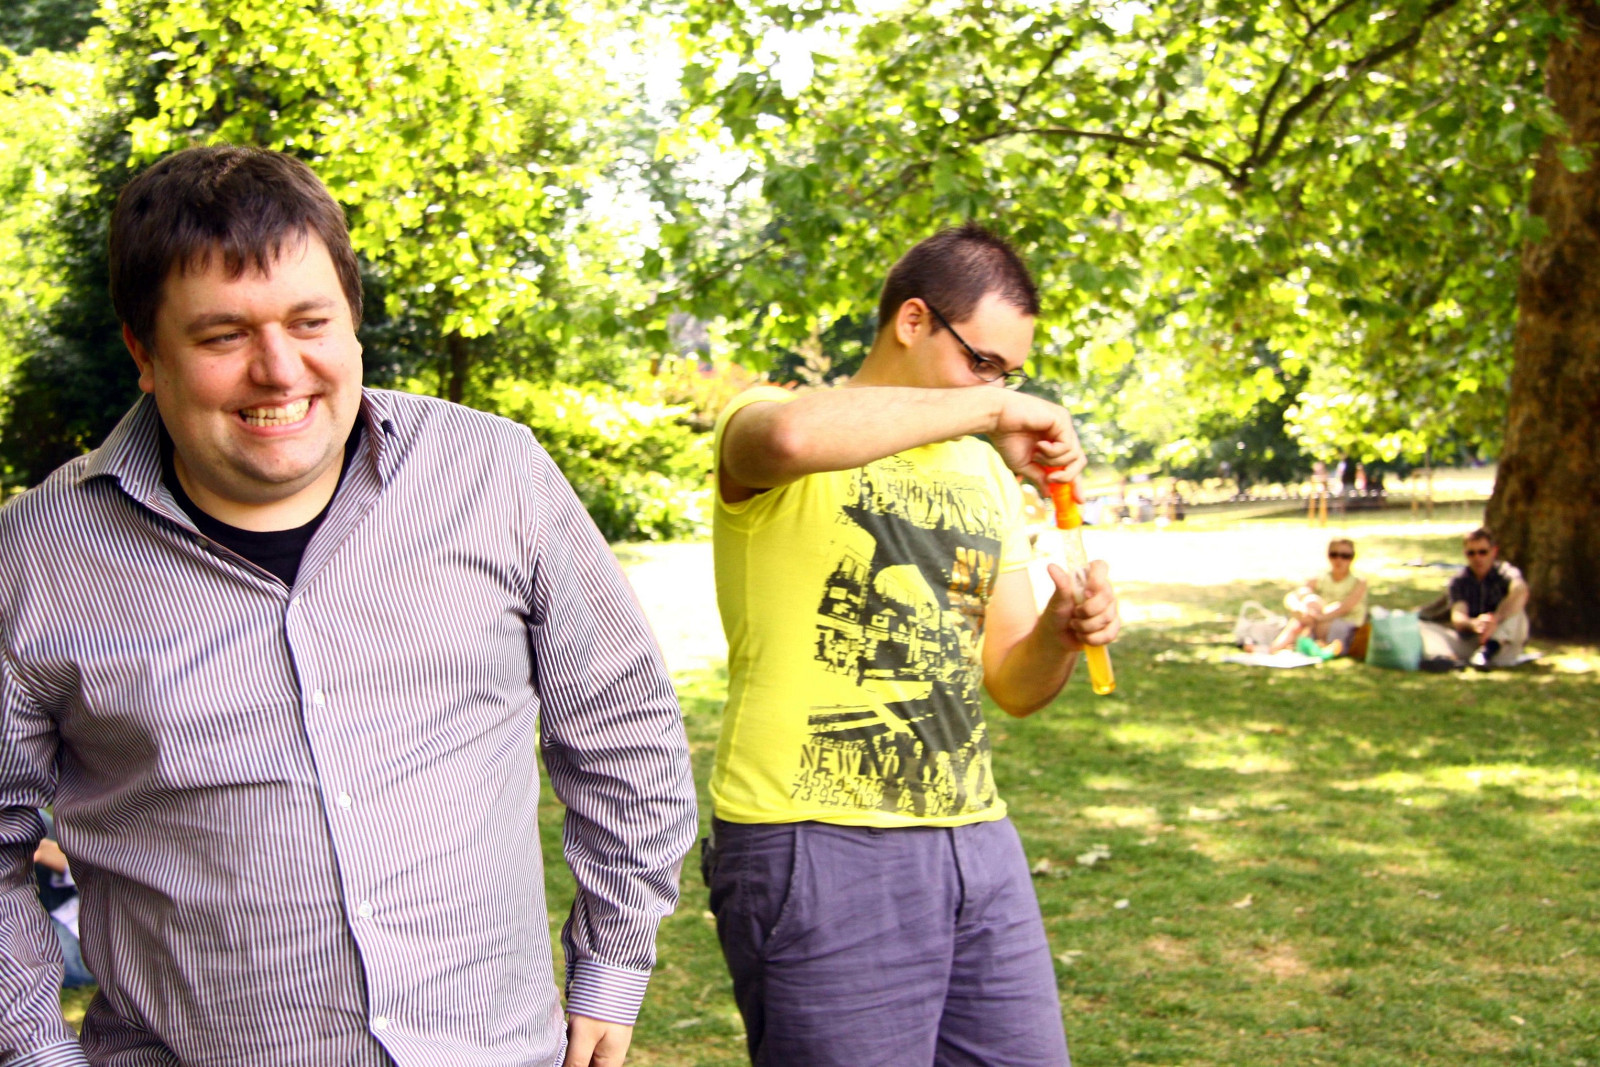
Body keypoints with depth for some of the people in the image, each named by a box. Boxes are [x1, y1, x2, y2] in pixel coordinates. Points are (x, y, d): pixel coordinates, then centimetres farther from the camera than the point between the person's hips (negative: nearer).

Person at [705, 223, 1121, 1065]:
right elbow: (790, 436, -33)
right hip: (820, 844, -7)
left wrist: (1063, 633, -5)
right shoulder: (762, 422, -5)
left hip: (974, 840, 7)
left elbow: (1013, 686, 17)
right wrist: (989, 407, -23)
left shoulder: (985, 473, 16)